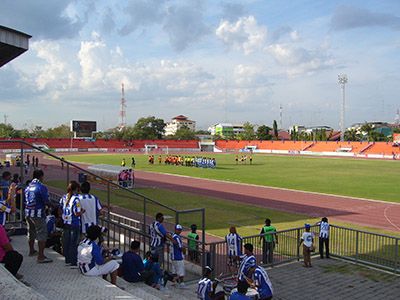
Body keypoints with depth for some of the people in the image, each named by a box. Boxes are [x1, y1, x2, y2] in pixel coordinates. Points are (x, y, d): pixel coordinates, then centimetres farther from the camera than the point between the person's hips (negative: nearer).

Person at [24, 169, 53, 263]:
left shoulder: (28, 187, 8)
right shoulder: (41, 187, -14)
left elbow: (26, 200, 14)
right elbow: (46, 202, -15)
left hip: (28, 213, 8)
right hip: (38, 214, -8)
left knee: (31, 232, 23)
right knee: (42, 234, -3)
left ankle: (31, 251, 40)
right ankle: (41, 256, -5)